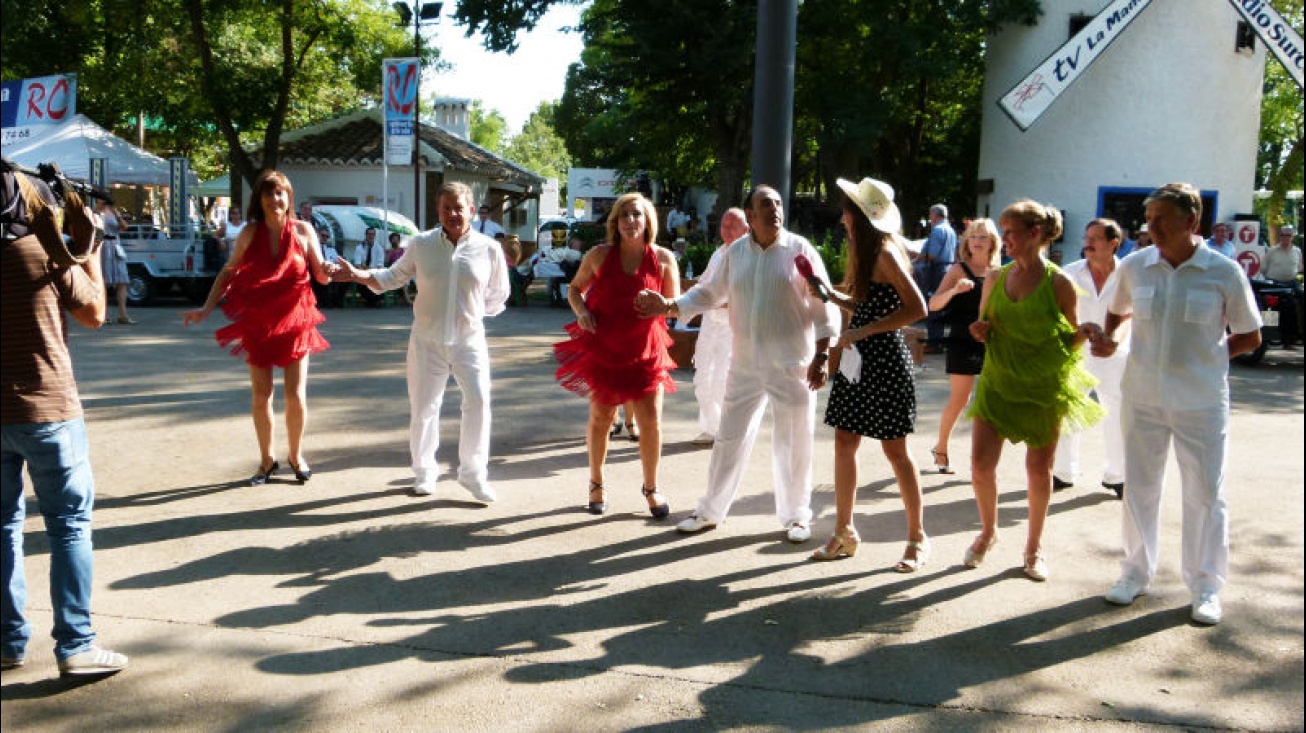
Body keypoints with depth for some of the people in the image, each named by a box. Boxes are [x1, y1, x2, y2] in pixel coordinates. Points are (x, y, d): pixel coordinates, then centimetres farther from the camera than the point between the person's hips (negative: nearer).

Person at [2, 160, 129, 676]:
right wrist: (87, 248, 8)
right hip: (47, 411, -4)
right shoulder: (48, 253, -9)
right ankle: (76, 646, -1)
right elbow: (94, 315, 3)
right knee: (69, 524, 1)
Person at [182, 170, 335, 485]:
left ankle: (296, 455, 19)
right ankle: (266, 460, 21)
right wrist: (206, 309, 0)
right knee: (260, 396, 6)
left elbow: (321, 275, 3)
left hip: (295, 321, -1)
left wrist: (329, 271, -21)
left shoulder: (303, 230, -3)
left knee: (296, 395, -2)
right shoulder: (250, 233, -1)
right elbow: (228, 273, 7)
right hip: (257, 323, 1)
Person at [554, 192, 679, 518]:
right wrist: (581, 311, -10)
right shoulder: (600, 255, -3)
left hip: (645, 351, 0)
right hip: (603, 348, 0)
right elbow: (575, 288, 10)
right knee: (600, 417, 8)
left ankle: (651, 488, 18)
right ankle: (597, 485, 28)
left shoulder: (663, 258, -4)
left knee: (651, 420, -3)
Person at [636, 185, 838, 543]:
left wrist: (821, 356, -11)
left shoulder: (800, 250, -5)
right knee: (729, 438, 10)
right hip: (745, 364, 3)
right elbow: (708, 292, 13)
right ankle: (710, 511, 24)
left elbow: (823, 306, -5)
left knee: (793, 442, 5)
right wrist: (668, 306, 1)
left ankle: (796, 516, 22)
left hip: (793, 366, -3)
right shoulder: (735, 252, 5)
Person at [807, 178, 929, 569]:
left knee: (894, 449, 0)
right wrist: (830, 294, 4)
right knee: (844, 442, 9)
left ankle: (918, 539, 13)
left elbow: (917, 308, -23)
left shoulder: (885, 252, -15)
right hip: (859, 360, 9)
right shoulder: (867, 253, 13)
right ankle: (844, 532, 19)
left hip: (884, 360, -9)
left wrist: (863, 331, -22)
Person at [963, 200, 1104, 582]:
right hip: (998, 381, 3)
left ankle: (1034, 547, 26)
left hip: (1044, 388, -3)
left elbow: (1069, 341, 0)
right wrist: (980, 331, -7)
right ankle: (988, 531, 26)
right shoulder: (996, 279, 3)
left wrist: (1087, 332, -21)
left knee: (1039, 471, 6)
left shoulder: (1060, 284, -8)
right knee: (980, 464, -1)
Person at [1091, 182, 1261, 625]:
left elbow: (1249, 338, 1)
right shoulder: (1134, 268, -1)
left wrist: (1202, 358, -6)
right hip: (1143, 397, 3)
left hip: (1201, 402, -3)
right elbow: (1118, 312, 19)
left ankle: (1206, 587, 20)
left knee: (1205, 493, 5)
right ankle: (1137, 572, 30)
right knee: (1139, 487, 13)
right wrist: (1108, 339, -1)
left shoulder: (1224, 272, -9)